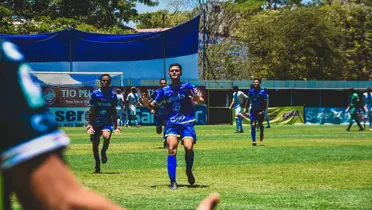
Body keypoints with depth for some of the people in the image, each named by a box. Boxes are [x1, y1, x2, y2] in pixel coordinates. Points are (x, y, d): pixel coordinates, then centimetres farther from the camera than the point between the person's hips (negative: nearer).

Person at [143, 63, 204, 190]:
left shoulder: (187, 87, 2)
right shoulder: (165, 91, 9)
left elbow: (202, 100, -5)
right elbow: (154, 104, 15)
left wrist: (198, 100, -28)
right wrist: (148, 104, -7)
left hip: (187, 123, -2)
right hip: (172, 123, 2)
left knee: (188, 147, -19)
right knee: (171, 148, -17)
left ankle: (189, 171, 11)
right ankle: (172, 181, -13)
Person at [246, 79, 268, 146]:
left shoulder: (263, 92, -8)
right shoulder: (251, 91, 3)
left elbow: (265, 103, -9)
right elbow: (248, 100, 14)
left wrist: (263, 111, -18)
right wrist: (245, 108, 9)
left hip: (260, 111, -2)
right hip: (253, 110, 2)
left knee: (260, 124, 6)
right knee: (253, 125, -10)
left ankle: (261, 133, 41)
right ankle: (253, 140, -9)